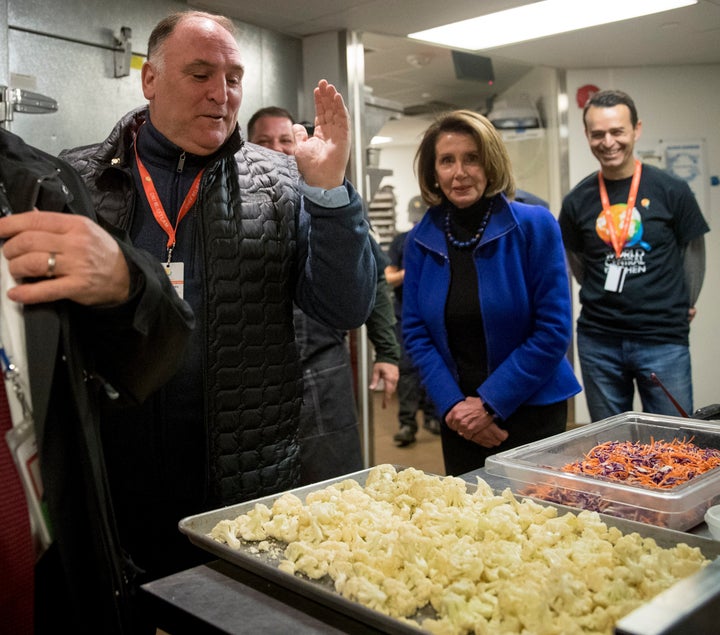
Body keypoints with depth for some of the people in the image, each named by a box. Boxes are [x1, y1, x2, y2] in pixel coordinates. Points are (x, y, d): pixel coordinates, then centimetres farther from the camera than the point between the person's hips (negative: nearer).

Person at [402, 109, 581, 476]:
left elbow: (554, 329, -11)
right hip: (458, 420, 3)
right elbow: (415, 332, 2)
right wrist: (451, 404, -10)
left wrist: (490, 403, -14)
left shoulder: (534, 226, -10)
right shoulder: (420, 240, 0)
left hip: (531, 413, -2)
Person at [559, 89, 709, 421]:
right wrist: (602, 300, 8)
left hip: (663, 339, -2)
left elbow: (693, 251, 6)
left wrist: (683, 307, 7)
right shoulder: (577, 200, 1)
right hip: (598, 340, 2)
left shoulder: (671, 190, -4)